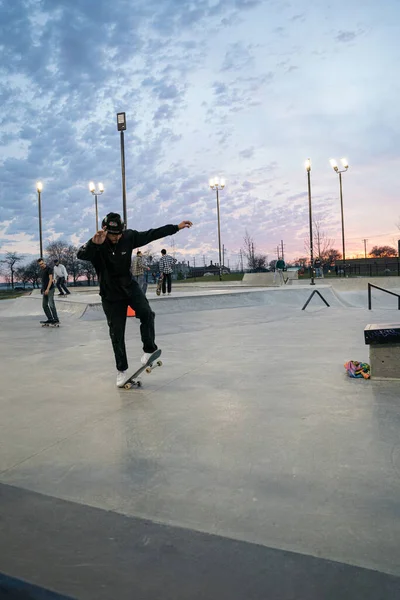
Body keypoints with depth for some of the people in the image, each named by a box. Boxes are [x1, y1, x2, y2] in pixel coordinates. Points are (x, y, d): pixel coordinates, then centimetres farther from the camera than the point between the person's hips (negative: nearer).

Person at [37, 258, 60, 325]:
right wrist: (43, 290, 18)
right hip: (45, 290, 9)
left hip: (50, 289, -9)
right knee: (45, 305, 8)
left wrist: (47, 289, -23)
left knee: (51, 305, -14)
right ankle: (50, 319, 12)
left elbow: (50, 279, -16)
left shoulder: (49, 269, -8)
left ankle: (56, 320, -12)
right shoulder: (42, 270, 16)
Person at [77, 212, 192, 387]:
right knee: (116, 333, 1)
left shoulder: (129, 237, -10)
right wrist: (94, 243, -59)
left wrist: (176, 227, -3)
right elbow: (81, 255, -39)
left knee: (146, 314, -24)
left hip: (129, 286, 2)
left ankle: (149, 349, -2)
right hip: (110, 294, -2)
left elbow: (152, 234, -3)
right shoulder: (97, 245, -20)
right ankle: (122, 371, 16)